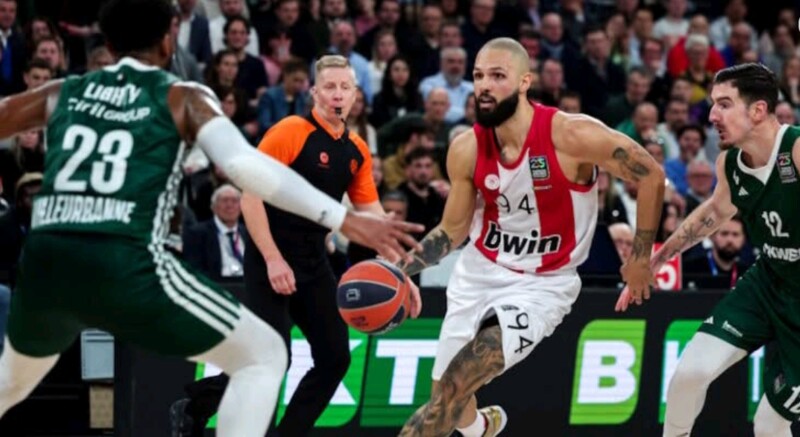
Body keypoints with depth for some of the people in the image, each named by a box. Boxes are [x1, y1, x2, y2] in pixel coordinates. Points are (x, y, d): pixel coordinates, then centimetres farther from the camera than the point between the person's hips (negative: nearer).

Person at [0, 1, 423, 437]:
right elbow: (244, 164, -8)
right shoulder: (182, 97, 9)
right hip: (125, 266, -5)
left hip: (42, 265, 5)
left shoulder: (62, 93, 20)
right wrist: (344, 219, -10)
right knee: (264, 356, 9)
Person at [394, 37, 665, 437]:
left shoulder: (572, 136, -23)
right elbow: (452, 231, 4)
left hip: (542, 284, -4)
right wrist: (399, 270, -9)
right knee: (446, 398, 15)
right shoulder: (466, 150, -10)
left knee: (456, 384, -23)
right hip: (479, 271, 5)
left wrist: (640, 258, -9)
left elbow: (651, 175, -13)